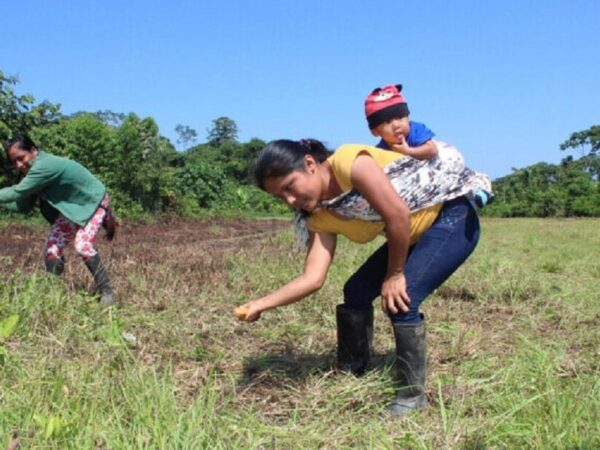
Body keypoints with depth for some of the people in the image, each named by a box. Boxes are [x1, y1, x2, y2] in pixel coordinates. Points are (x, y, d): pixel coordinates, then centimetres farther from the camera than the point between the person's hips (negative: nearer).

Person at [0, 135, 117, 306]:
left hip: (94, 202, -9)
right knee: (52, 246, 0)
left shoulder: (45, 166, -34)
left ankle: (106, 291, -14)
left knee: (82, 245, -25)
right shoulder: (37, 170, -5)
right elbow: (23, 205, -3)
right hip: (71, 207, 9)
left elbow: (17, 192, -37)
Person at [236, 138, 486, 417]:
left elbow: (398, 214, -30)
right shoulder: (321, 218, -2)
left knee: (400, 299, -20)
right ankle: (349, 378, 21)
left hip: (453, 218, -8)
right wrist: (263, 303, -19)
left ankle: (413, 393, -2)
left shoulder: (348, 162, -26)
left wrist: (394, 275, -18)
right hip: (413, 236, 8)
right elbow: (313, 277, -10)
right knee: (356, 290, 4)